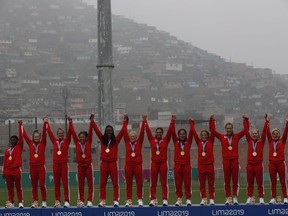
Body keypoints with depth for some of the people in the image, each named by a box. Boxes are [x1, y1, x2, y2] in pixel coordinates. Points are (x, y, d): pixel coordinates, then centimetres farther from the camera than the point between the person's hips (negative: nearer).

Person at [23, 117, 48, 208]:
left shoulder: (42, 144, 3)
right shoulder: (30, 144, 8)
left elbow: (44, 133, -4)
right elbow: (25, 135, 11)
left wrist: (45, 123, -11)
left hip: (41, 166, -2)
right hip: (33, 166, 2)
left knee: (42, 185, -6)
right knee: (34, 185, 5)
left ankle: (44, 201, 1)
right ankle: (35, 202, 9)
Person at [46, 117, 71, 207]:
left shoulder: (66, 141, 5)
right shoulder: (54, 141, 11)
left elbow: (69, 133, -6)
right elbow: (49, 132, 11)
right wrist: (46, 122, 11)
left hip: (64, 164, -3)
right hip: (56, 164, 3)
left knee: (65, 183, -4)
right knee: (56, 183, 4)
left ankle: (67, 201, -4)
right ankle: (57, 201, 7)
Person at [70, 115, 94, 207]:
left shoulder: (88, 143, 1)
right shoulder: (77, 143, 4)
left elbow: (90, 132, -5)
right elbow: (73, 132, 3)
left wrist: (92, 121, -11)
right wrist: (70, 122, 0)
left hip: (88, 165, -1)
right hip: (80, 166, 2)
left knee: (90, 183, 0)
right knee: (80, 184, 5)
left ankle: (90, 201, 2)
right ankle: (81, 201, 8)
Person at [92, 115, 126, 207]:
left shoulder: (115, 140, 5)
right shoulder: (102, 139, 9)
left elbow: (122, 131, 0)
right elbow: (96, 129, 8)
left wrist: (125, 121, -1)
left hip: (113, 163, -2)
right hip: (104, 163, 2)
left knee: (115, 183, 0)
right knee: (102, 183, 4)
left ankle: (116, 201, 0)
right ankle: (102, 201, 8)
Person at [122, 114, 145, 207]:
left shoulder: (139, 142, 6)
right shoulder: (127, 142, 7)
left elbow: (142, 132, 0)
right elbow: (124, 132, 4)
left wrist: (143, 121, -5)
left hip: (138, 165, -1)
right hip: (128, 165, 1)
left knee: (139, 183, 1)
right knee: (128, 183, 3)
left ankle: (140, 199, 7)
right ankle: (129, 200, 7)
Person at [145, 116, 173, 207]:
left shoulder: (165, 140, 4)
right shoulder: (152, 140, 6)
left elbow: (169, 131, -2)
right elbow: (148, 130, 3)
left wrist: (172, 122, -8)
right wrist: (145, 121, 0)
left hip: (163, 163, -1)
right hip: (154, 163, 1)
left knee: (164, 182, 2)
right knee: (153, 183, 3)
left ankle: (165, 200, 2)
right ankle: (152, 200, 5)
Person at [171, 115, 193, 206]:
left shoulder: (188, 142, 7)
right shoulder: (176, 142, 8)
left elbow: (191, 132, -1)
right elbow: (172, 132, 0)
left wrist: (191, 123, -4)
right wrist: (173, 122, -5)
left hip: (186, 164, -1)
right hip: (177, 165, 1)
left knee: (187, 182, 0)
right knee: (178, 183, 3)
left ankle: (188, 199, 5)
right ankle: (179, 199, 9)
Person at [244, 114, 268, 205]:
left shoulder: (261, 141, 4)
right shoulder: (249, 140, 7)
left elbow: (264, 131, -2)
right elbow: (246, 130, 4)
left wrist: (266, 121, -7)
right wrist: (246, 120, 2)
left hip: (259, 164, -1)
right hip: (250, 164, 2)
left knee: (260, 183, 3)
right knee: (250, 183, 6)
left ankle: (261, 198, 7)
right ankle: (249, 198, 11)